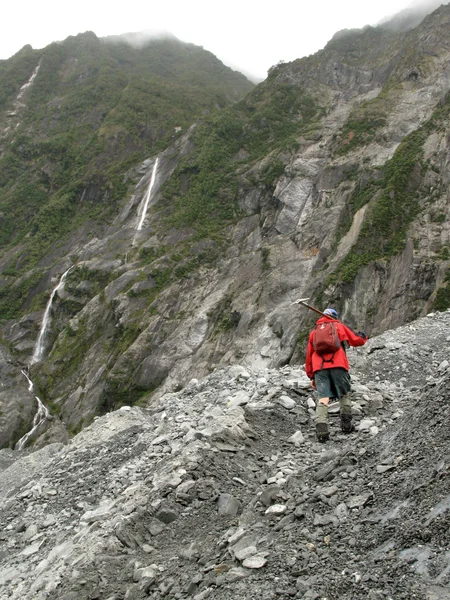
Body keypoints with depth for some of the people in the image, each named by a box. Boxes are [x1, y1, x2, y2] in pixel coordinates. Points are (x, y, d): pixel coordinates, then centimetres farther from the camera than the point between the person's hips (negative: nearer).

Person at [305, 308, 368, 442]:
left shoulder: (314, 332, 25)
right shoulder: (339, 326, 16)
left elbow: (309, 355, 23)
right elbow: (357, 340, 13)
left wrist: (311, 376, 25)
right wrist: (363, 336, 37)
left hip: (319, 368, 2)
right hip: (338, 366, -2)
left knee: (323, 398, -8)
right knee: (344, 395, 15)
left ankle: (321, 428, -26)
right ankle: (346, 425, 9)